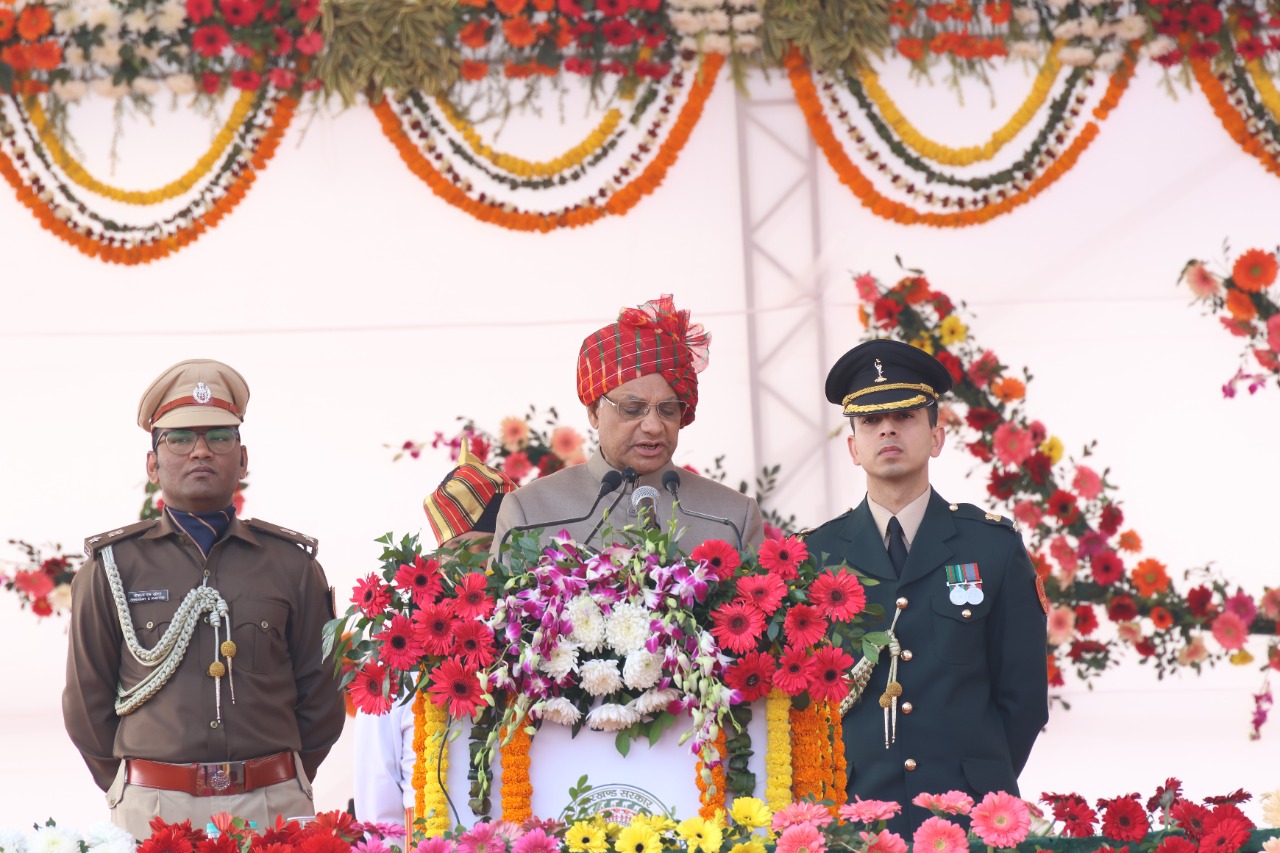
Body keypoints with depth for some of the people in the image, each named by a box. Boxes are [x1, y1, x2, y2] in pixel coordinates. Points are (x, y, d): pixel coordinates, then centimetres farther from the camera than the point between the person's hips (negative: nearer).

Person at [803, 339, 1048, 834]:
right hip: (851, 813, 0)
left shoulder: (995, 546, 6)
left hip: (970, 812, 0)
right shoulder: (815, 555, 5)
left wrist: (986, 784, 0)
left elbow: (1024, 694, 6)